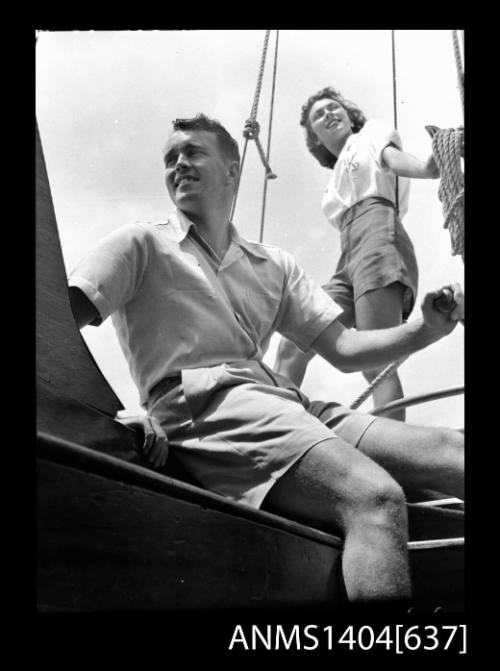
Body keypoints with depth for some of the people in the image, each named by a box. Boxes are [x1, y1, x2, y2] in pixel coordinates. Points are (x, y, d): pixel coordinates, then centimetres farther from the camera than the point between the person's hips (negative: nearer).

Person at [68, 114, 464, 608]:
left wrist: (427, 330, 2)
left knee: (452, 451, -13)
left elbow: (343, 350, 20)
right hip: (203, 406, -5)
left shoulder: (275, 266, 26)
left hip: (287, 402, 6)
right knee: (375, 497, -29)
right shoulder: (140, 245, 14)